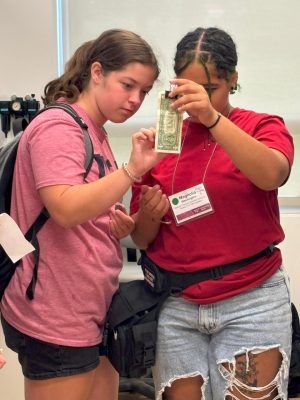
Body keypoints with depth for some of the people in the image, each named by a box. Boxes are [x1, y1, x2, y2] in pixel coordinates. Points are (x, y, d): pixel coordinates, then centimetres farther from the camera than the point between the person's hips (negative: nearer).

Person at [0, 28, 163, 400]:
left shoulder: (94, 133, 13)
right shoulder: (58, 126, -13)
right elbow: (66, 210, -28)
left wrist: (118, 227, 1)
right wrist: (132, 169, -33)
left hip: (92, 314, 9)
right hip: (55, 322, -9)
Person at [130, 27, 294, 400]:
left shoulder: (262, 127, -1)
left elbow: (272, 175, -25)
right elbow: (141, 240, 9)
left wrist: (213, 117, -33)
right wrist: (149, 215, -12)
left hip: (251, 302, -2)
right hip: (175, 305, 3)